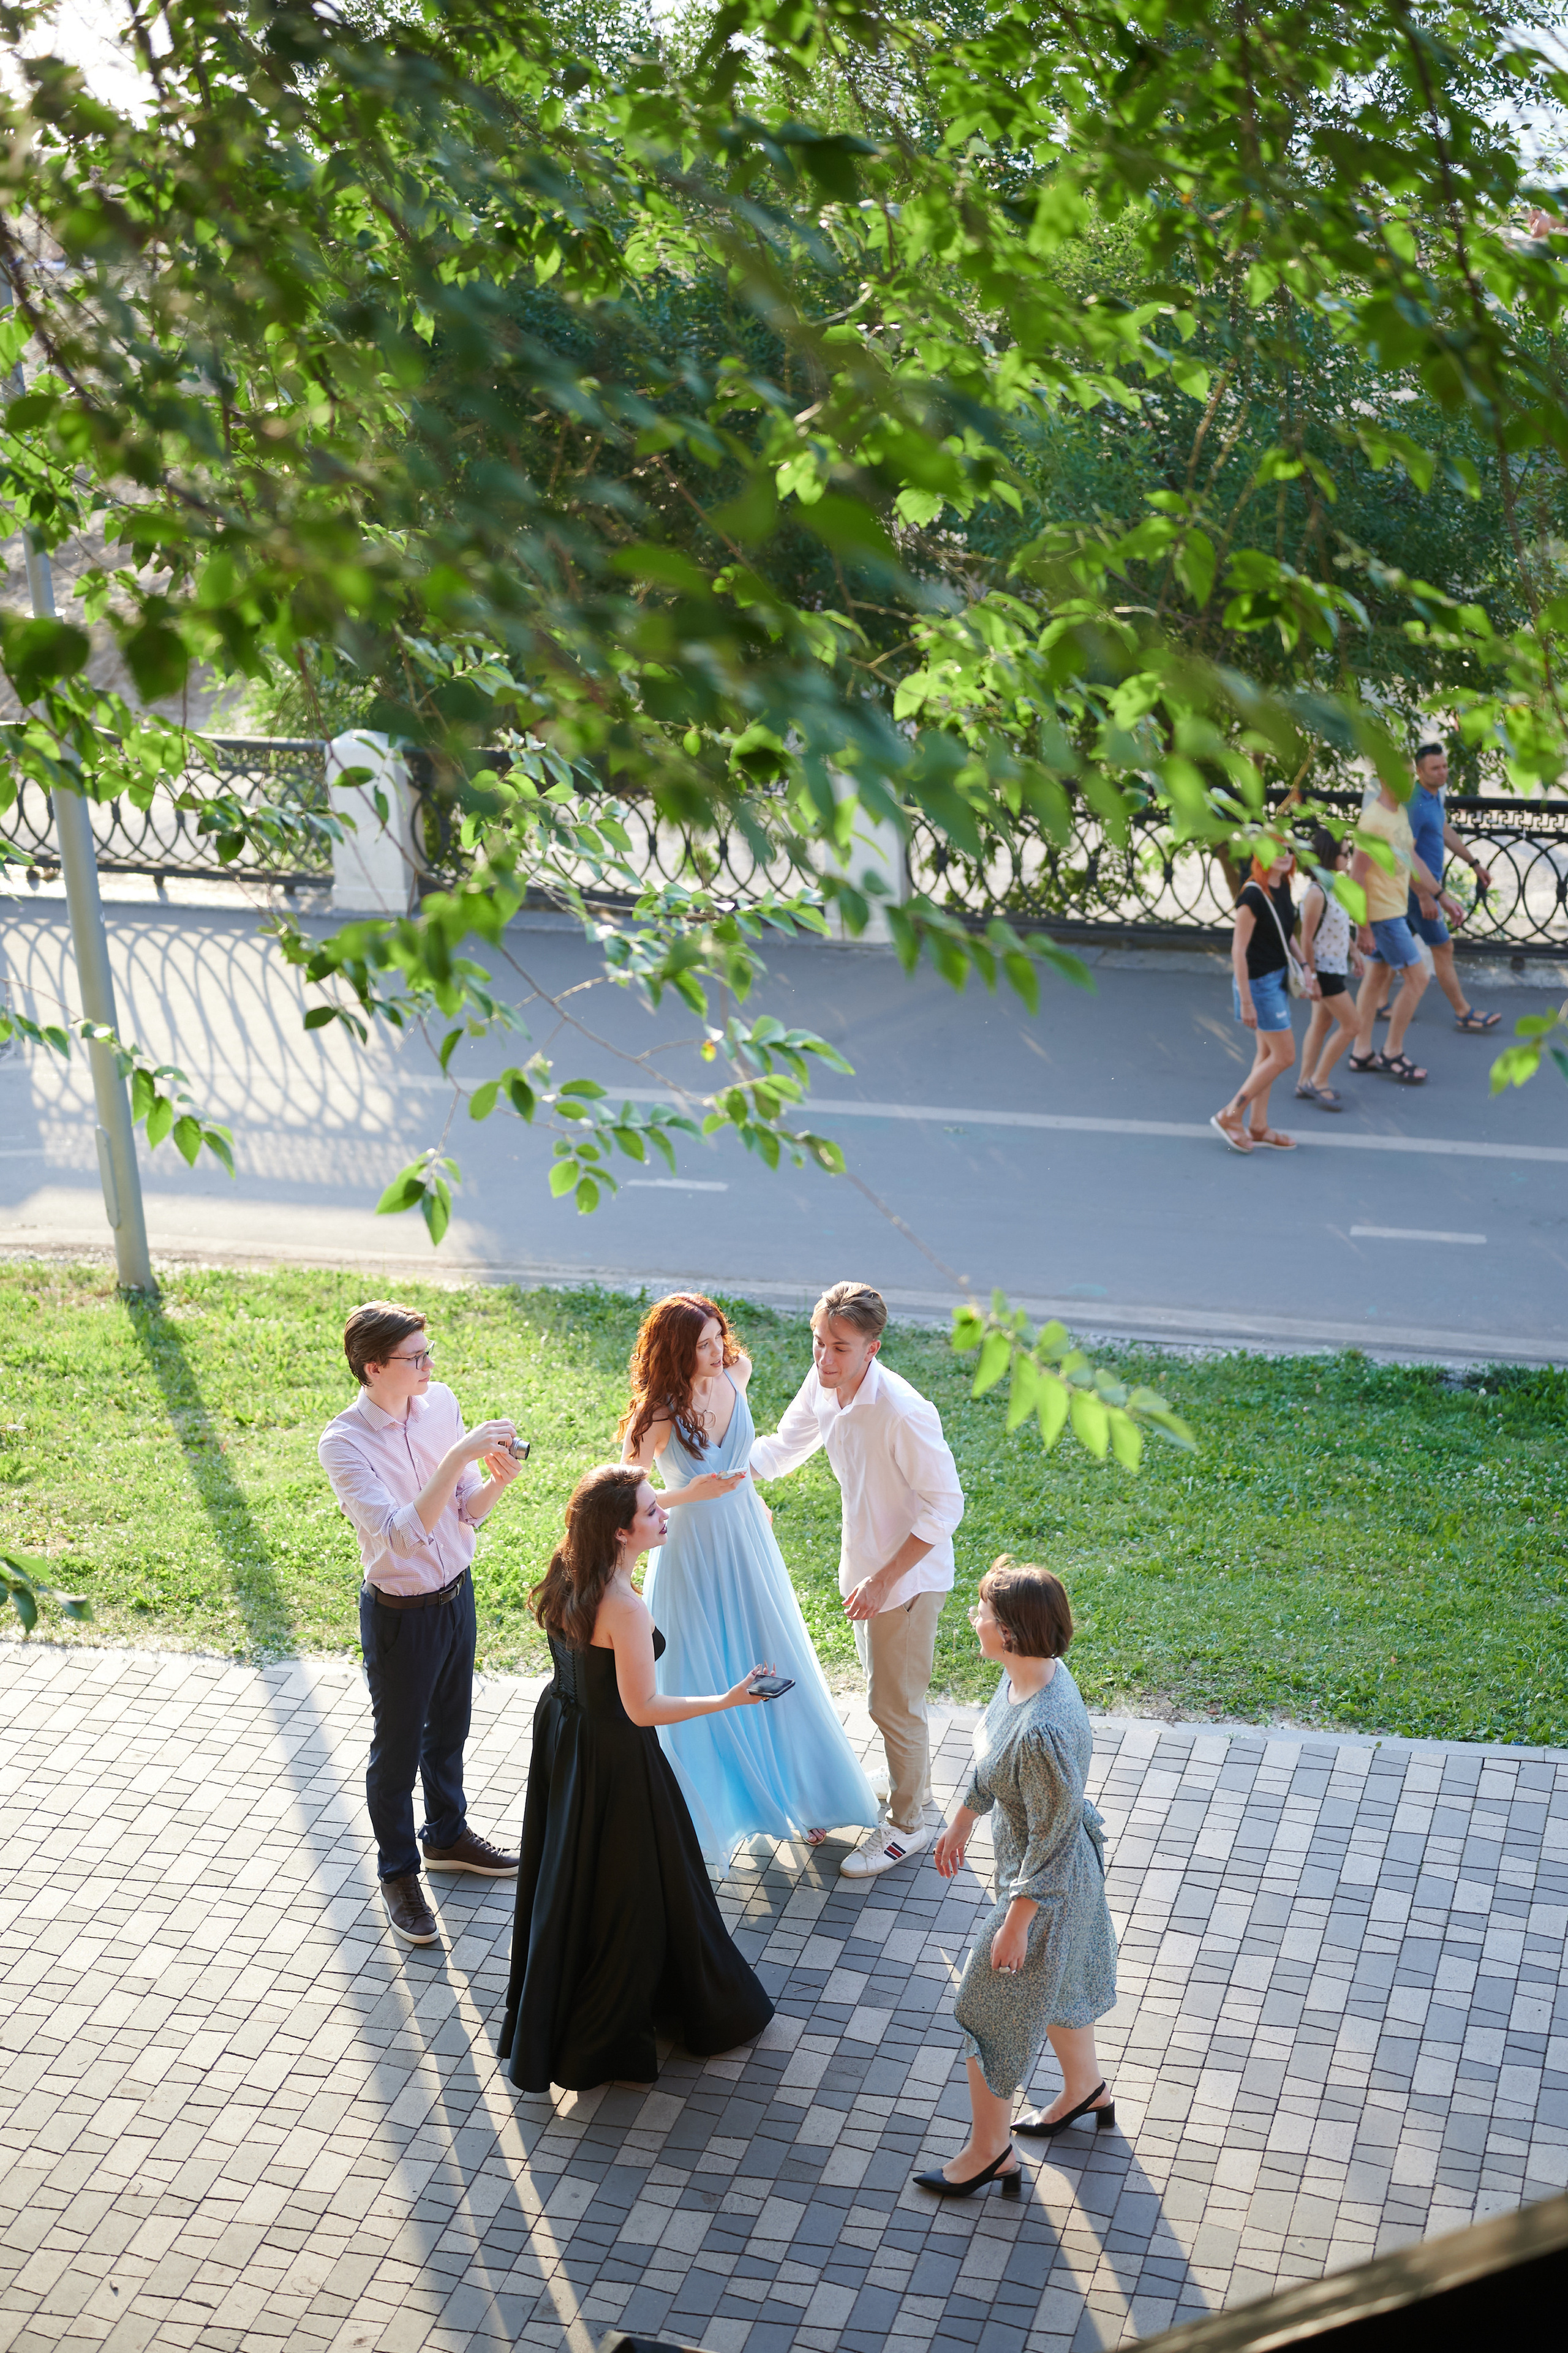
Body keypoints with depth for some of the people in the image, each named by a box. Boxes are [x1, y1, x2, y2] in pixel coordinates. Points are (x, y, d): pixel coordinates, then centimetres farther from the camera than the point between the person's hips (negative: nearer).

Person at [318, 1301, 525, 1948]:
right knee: (398, 1749, 13)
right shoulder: (344, 1444, -26)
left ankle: (447, 1835, 50)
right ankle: (398, 1873, 34)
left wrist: (497, 1481, -25)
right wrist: (458, 1457, -41)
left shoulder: (441, 1402, -8)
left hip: (457, 1593, 6)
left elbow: (468, 1511, -2)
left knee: (449, 1728, 26)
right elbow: (400, 1535, -36)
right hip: (400, 1613, -6)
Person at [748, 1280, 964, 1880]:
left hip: (907, 1576, -8)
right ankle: (917, 1793, 46)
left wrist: (884, 1579, -25)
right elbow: (781, 1452, 8)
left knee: (893, 1705, 6)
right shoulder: (823, 1384, -8)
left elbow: (946, 1505, -25)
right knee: (887, 1693, 25)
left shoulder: (903, 1414, -32)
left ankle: (907, 1825, 27)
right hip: (864, 1566, 8)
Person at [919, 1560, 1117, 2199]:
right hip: (1068, 1865, 9)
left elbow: (1051, 1841, -28)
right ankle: (1085, 2090, 56)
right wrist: (963, 1819, 20)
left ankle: (989, 2152, 33)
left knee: (991, 2009, 12)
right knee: (1055, 1980, 31)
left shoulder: (1045, 1732, -40)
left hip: (1046, 1885, -9)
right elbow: (992, 1762, 7)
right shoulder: (1025, 1675, -12)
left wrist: (1015, 1923, -17)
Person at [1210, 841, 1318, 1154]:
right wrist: (1246, 1002, -22)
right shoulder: (1253, 896, -22)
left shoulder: (1283, 888, 4)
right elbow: (1238, 951, -22)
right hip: (1258, 982, -9)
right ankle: (1230, 1115, 6)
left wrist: (1303, 968, 11)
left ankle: (1258, 1126, 24)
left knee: (1268, 1053, 14)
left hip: (1277, 978, 9)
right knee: (1284, 1056, -4)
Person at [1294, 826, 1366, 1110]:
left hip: (1336, 966, 9)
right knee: (1349, 1025, -4)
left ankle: (1306, 1081, 25)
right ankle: (1318, 1081, 4)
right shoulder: (1316, 893, -24)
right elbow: (1307, 939, -22)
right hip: (1324, 969, -9)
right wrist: (1311, 977, -20)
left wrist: (1354, 950, 20)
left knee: (1322, 1023, 16)